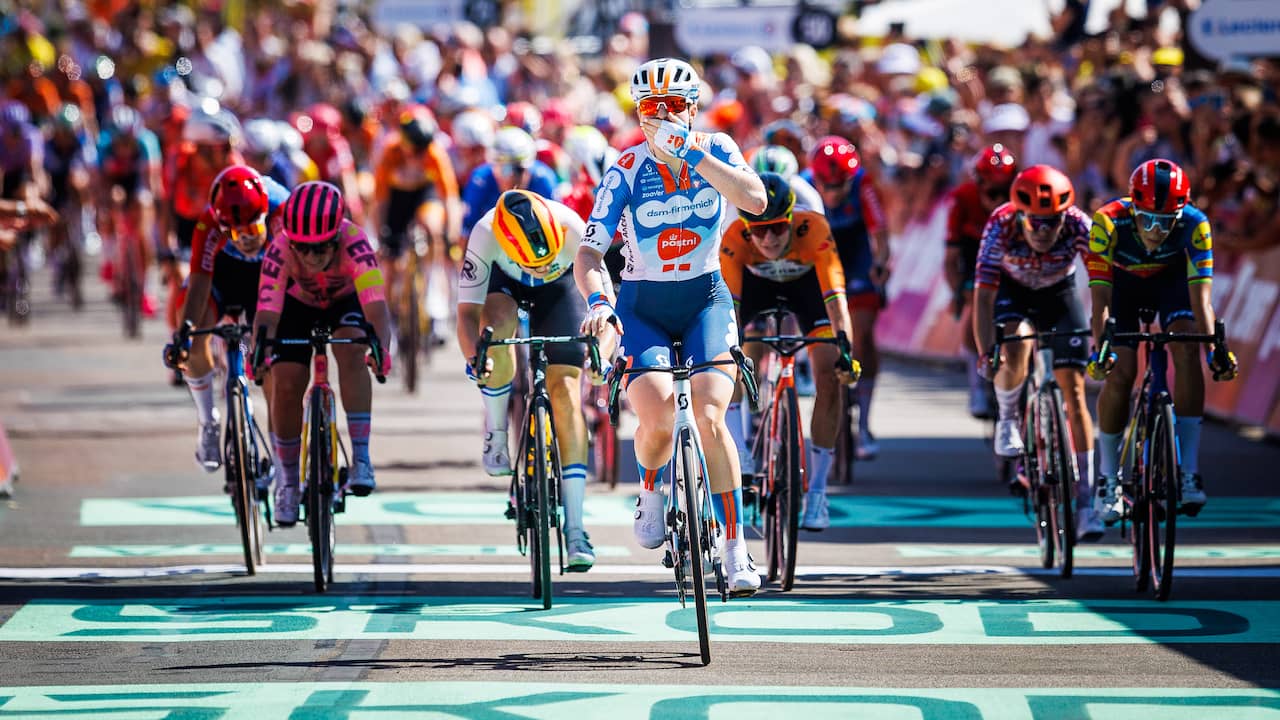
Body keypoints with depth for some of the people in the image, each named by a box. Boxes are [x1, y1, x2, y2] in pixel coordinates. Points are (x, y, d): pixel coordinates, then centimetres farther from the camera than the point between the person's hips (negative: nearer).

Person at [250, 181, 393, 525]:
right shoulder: (280, 251, -35)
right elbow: (267, 313, -41)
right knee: (285, 385, -12)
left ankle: (361, 457, -25)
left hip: (346, 300, -1)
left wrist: (381, 348, -65)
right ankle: (288, 479, 8)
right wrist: (258, 352, -60)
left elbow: (375, 304, -47)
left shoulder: (354, 243, -38)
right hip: (299, 304, 1)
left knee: (351, 352, -31)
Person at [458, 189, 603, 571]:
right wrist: (473, 356, -52)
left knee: (566, 390, -15)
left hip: (558, 287, 0)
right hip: (503, 283, 0)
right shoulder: (485, 236, -38)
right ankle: (496, 432, -9)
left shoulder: (572, 228, -38)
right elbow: (468, 310, -35)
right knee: (497, 323, -36)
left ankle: (575, 528, -15)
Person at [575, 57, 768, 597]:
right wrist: (597, 302, -34)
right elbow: (588, 254, -14)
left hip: (706, 300, 1)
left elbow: (754, 199, -25)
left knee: (708, 416, -22)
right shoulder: (627, 171, -11)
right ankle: (650, 491, 11)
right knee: (658, 419, -25)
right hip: (643, 308, -1)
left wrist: (691, 153, -29)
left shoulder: (715, 149, -6)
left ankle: (736, 550, -14)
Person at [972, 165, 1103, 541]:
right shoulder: (1000, 228, -32)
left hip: (1060, 295, 1)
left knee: (1074, 390, -8)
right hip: (1013, 294, -1)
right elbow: (983, 297, -32)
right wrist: (986, 354, -41)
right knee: (1016, 351, -33)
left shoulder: (1079, 226, -32)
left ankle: (1085, 502, -4)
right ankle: (1007, 419, 0)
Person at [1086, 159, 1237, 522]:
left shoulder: (1194, 224, -35)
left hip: (1172, 279, 0)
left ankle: (1189, 472, -21)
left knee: (1187, 352, -24)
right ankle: (1108, 478, 4)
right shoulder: (1110, 221, -37)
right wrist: (1099, 349, -50)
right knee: (1119, 373, -15)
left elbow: (1200, 294, -36)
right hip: (1123, 282, 0)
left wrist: (1214, 348, -47)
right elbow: (1101, 297, -38)